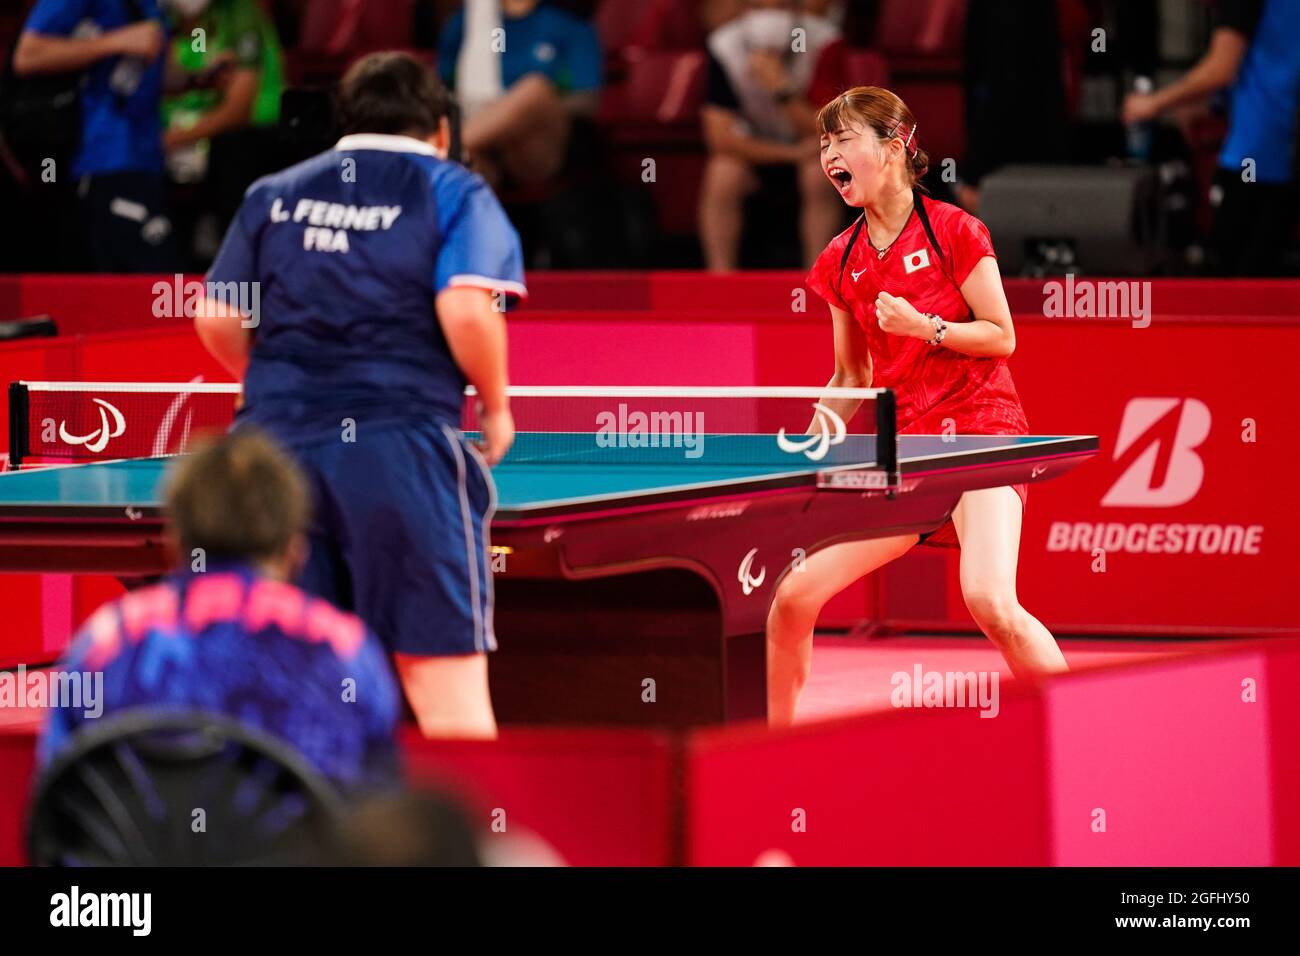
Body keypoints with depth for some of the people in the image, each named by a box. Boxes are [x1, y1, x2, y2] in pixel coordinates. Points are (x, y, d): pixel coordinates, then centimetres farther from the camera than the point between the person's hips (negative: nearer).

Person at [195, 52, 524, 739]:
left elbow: (216, 318, 14)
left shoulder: (274, 195, 17)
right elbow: (467, 309, -12)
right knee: (446, 676, -3)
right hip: (402, 444, -4)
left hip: (276, 437, 4)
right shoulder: (453, 193, 4)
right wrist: (497, 409, 3)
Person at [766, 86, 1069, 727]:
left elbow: (1001, 337, -4)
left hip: (980, 432, -6)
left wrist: (925, 327, -18)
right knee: (793, 597, -2)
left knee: (989, 601, -28)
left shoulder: (953, 231, -6)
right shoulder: (841, 262, 10)